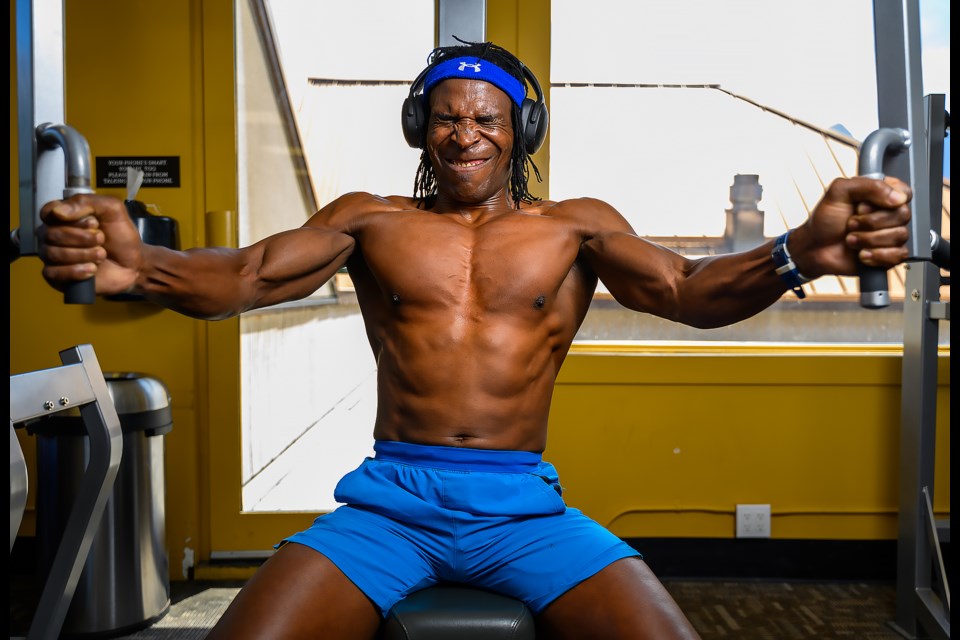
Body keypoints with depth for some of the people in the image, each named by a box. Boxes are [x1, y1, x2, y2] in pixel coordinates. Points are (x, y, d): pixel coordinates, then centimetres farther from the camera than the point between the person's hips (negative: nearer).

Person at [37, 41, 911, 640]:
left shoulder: (574, 225, 8)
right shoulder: (370, 219, 9)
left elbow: (685, 289, -6)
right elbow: (244, 276, -4)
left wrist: (798, 251, -28)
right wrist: (135, 265, -27)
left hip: (524, 506, 0)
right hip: (389, 498, 1)